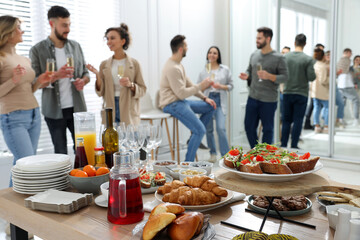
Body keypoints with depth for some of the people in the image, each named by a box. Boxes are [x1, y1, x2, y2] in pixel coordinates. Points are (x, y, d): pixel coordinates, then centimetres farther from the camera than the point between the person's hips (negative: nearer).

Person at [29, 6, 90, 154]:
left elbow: (85, 72, 14)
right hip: (54, 110, -2)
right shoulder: (37, 50, -2)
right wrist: (56, 76, -21)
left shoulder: (75, 46, 9)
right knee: (60, 153, 8)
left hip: (77, 107, 2)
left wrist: (83, 80, -9)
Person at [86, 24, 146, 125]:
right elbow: (101, 93, 6)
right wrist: (98, 76, -8)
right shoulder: (104, 64, 7)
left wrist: (131, 85, -17)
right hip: (110, 112, 2)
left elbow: (142, 89, 1)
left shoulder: (134, 63, 0)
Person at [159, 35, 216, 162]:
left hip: (180, 101, 10)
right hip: (172, 104, -10)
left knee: (210, 107, 13)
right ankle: (187, 163, -10)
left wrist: (204, 98, 9)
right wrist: (201, 86, -14)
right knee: (200, 130, -19)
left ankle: (194, 139, 16)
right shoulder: (172, 68, -21)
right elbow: (182, 93, -23)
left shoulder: (178, 64, 13)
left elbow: (189, 85, 17)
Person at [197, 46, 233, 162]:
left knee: (221, 128, -14)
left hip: (220, 101, -2)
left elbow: (230, 85, 9)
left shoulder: (225, 69, 7)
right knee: (209, 129, 5)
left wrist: (221, 86, -9)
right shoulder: (203, 71, 9)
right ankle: (213, 153, 21)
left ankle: (225, 155, -6)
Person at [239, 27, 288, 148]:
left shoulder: (278, 58, -6)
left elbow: (285, 77, -8)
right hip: (252, 98, 5)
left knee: (267, 129, 6)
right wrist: (246, 76, -2)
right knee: (249, 127, 11)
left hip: (268, 100, -5)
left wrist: (269, 76, -23)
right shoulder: (254, 55, 9)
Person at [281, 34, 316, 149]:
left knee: (286, 120, 11)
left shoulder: (286, 57, -2)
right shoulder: (308, 59, -10)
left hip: (287, 93, 3)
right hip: (301, 93, -2)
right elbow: (312, 77, -11)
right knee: (298, 121, 5)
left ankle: (283, 145, 14)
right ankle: (294, 146, 8)